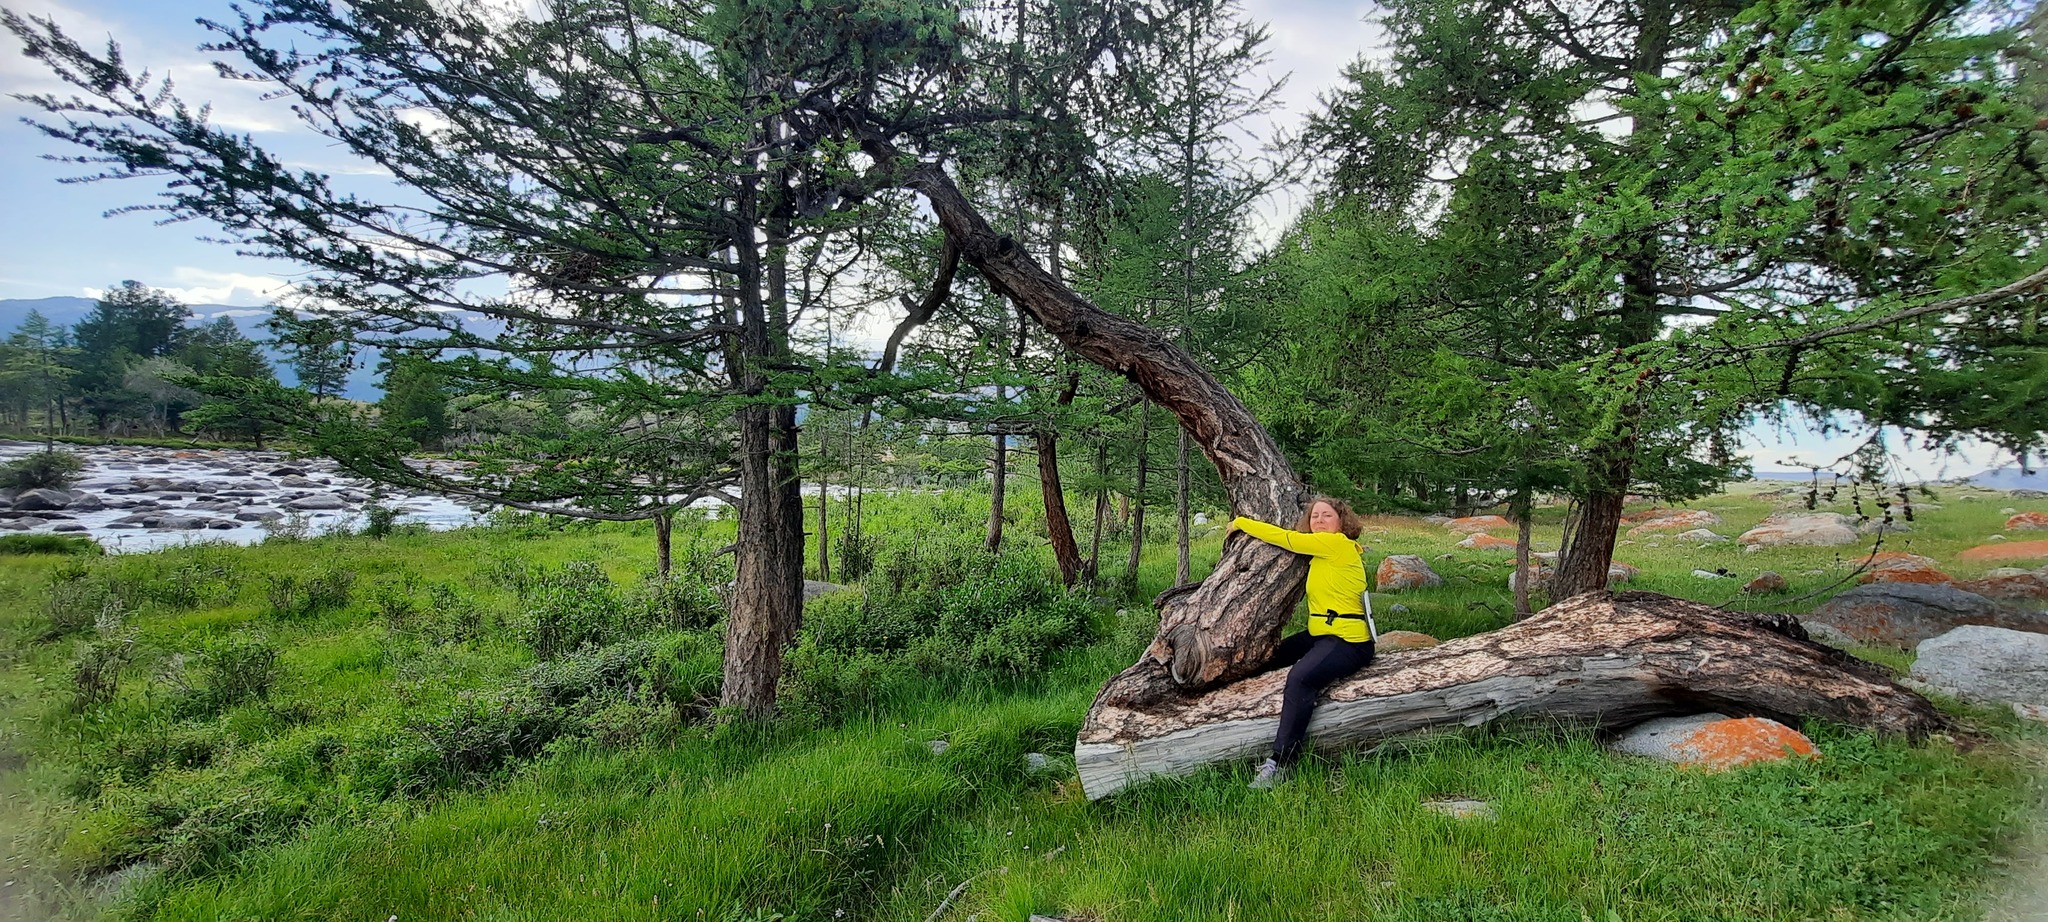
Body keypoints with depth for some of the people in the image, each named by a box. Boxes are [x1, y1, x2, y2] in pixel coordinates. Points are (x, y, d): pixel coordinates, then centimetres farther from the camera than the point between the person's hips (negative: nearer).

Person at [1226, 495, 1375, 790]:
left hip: (1347, 641, -11)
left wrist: (1240, 522, -1)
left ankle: (1280, 763, -33)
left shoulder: (1338, 544, -12)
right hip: (1319, 634, 11)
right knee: (1266, 658, 13)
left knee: (1300, 677, -33)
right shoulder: (1321, 553, 14)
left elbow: (1284, 538, -12)